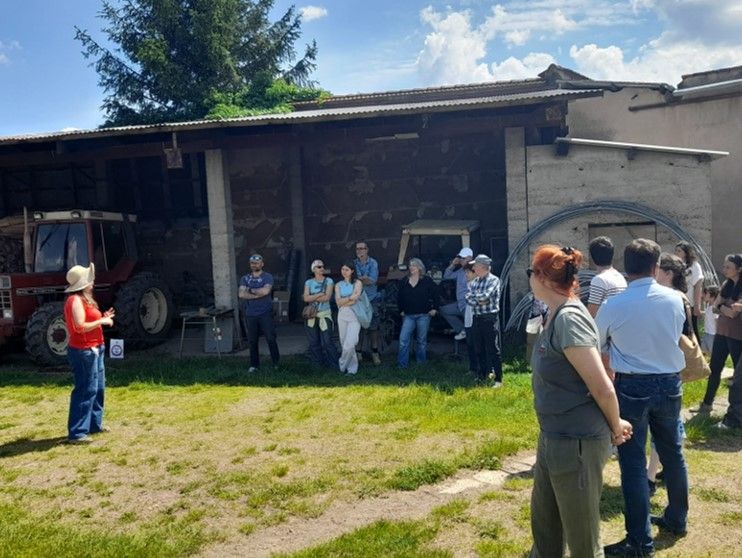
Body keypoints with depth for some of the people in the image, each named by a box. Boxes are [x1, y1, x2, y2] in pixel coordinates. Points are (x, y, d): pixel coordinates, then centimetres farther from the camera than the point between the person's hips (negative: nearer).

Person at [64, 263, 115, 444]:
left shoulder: (84, 299, 15)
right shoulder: (75, 300, -17)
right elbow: (80, 326, -25)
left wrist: (103, 318, 8)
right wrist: (102, 321, -16)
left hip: (94, 349, 11)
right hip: (83, 351, -11)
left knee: (98, 387, 17)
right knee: (85, 390, -7)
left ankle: (94, 424, 28)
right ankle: (76, 433, -3)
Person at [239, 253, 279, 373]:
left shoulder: (267, 277, -1)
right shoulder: (245, 278, 9)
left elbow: (265, 290, -19)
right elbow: (241, 294, -7)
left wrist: (250, 290, -6)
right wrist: (258, 294, -12)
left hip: (265, 313, -3)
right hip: (250, 314, 3)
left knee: (271, 339, -1)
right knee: (252, 341, 7)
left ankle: (277, 363, 11)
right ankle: (254, 365, 16)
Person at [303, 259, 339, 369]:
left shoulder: (329, 281, 0)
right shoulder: (309, 282, 7)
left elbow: (327, 297, -12)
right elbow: (306, 298, -6)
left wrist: (312, 298, -7)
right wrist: (320, 294, -12)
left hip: (325, 314, -3)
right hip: (311, 315, 3)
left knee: (327, 342, -8)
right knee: (313, 342, 7)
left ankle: (335, 364, 2)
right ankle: (318, 364, 18)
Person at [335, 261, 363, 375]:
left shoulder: (357, 283, 2)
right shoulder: (338, 285, 13)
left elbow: (354, 301, -10)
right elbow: (338, 302, 0)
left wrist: (343, 301, -5)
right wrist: (350, 298, -9)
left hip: (354, 315, -4)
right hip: (342, 316, 4)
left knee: (349, 344, -15)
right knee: (344, 343, 4)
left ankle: (342, 365, 3)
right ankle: (352, 368, 15)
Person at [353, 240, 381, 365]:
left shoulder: (373, 263, -3)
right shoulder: (353, 263, 5)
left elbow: (373, 280, -12)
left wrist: (358, 279, -11)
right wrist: (364, 279, -14)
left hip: (371, 300, -2)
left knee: (373, 327, 1)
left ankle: (375, 352, 11)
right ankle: (358, 352, 14)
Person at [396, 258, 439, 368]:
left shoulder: (427, 281, -2)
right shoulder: (404, 282, 8)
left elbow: (435, 294, 1)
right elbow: (399, 297, 18)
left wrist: (434, 308, -3)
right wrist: (401, 310, 12)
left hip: (423, 315, -3)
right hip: (408, 316, 3)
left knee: (421, 340, 7)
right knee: (403, 339, -7)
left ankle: (421, 362, 21)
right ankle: (402, 364, -2)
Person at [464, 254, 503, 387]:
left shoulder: (494, 280, -9)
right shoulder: (474, 281, 11)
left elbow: (484, 296, -20)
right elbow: (467, 298, 2)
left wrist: (473, 294, -2)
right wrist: (478, 301, -14)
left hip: (489, 319, -7)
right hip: (476, 319, 7)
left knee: (493, 350, -3)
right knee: (479, 349, 13)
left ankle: (498, 379, 2)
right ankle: (482, 375, 25)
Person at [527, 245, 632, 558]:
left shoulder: (568, 318, -23)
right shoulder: (556, 316, 8)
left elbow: (603, 388, -22)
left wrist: (615, 427, -6)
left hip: (577, 442, -9)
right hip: (553, 438, 9)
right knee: (543, 521, 25)